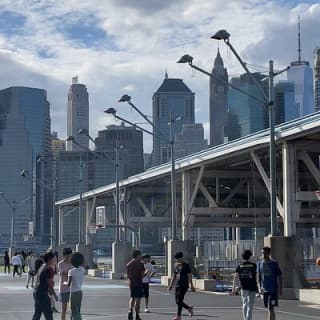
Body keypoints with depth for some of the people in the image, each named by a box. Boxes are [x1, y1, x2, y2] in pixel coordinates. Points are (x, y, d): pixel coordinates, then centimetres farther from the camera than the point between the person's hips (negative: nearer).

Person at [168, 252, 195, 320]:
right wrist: (171, 284, 16)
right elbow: (174, 276, 20)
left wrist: (191, 286, -13)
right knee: (177, 301, 8)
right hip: (177, 286, 7)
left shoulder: (186, 266, -6)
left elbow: (189, 276, -9)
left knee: (179, 301, -10)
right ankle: (189, 308, 28)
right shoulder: (176, 266, 14)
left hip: (184, 286, -7)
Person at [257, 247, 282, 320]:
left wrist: (280, 289, -3)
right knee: (269, 308, 10)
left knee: (270, 308, -12)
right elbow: (258, 277, 6)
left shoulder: (274, 264, -4)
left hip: (273, 290, -4)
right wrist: (259, 288, -6)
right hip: (264, 290, 4)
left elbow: (279, 277, -1)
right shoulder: (260, 264, 5)